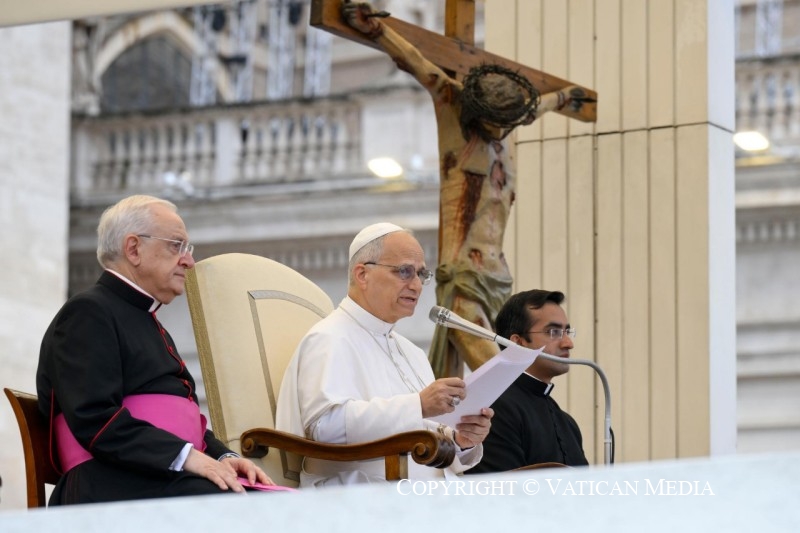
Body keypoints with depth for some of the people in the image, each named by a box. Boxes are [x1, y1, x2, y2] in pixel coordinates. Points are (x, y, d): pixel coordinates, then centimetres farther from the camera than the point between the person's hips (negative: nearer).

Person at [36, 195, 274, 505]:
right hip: (119, 488, -9)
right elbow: (94, 419, -13)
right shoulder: (88, 314, 1)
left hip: (173, 478, 9)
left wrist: (222, 457, 8)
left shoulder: (149, 323, 30)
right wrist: (186, 456, -19)